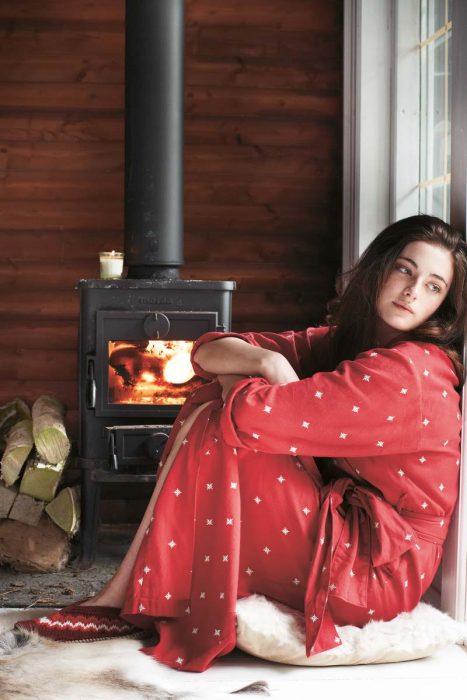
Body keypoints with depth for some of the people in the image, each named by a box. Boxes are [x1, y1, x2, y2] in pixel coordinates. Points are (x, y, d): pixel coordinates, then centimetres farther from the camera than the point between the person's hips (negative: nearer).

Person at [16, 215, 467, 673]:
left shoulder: (405, 371, -20)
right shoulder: (343, 342, 8)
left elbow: (251, 415, -26)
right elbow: (209, 351, 4)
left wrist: (232, 378, -3)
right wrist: (267, 362, -17)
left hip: (375, 567, -9)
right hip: (339, 524, 9)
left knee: (217, 424, -14)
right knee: (212, 405, 1)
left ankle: (130, 599, -5)